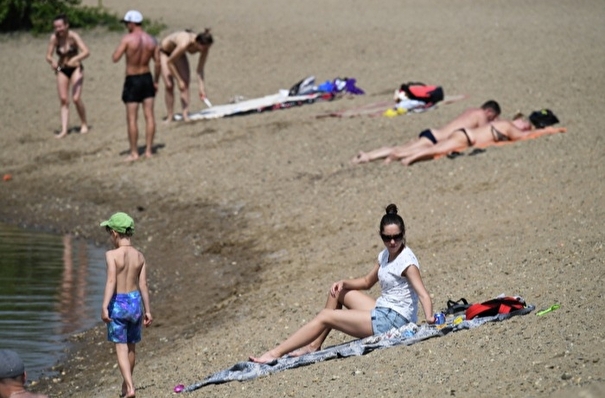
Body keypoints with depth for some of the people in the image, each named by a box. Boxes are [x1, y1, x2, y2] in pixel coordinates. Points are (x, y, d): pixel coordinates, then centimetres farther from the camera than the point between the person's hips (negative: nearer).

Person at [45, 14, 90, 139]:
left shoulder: (73, 36, -18)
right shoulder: (54, 38, -9)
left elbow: (86, 52, -29)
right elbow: (48, 56, -6)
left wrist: (75, 59, -46)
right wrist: (52, 61, -30)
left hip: (75, 69, -3)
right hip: (62, 71, 3)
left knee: (76, 98, -12)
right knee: (63, 100, -3)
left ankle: (84, 124, 9)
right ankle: (64, 129, -4)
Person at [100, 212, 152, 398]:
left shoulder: (112, 255, -13)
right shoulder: (139, 256, 0)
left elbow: (111, 282, -22)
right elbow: (143, 285, 1)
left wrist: (104, 307, -25)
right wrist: (147, 310, 7)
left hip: (118, 302, -5)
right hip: (135, 301, 5)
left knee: (121, 348, 0)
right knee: (131, 346, 19)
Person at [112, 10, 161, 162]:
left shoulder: (128, 39, -14)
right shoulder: (151, 40, 2)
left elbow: (115, 58, -16)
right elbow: (157, 62, 3)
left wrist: (118, 48, 3)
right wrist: (156, 81, 11)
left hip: (132, 80, -5)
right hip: (147, 78, 5)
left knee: (132, 118, 1)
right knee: (149, 116, 7)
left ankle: (134, 153, 2)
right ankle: (148, 150, 9)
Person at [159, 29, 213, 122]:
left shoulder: (204, 47, -26)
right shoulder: (184, 44, -44)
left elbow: (200, 69, -16)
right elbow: (170, 62, -29)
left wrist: (201, 87, -21)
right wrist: (179, 80, -26)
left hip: (177, 52, 5)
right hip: (164, 52, -5)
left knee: (185, 82, -8)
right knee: (169, 85, -11)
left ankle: (185, 114, -10)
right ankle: (170, 116, -3)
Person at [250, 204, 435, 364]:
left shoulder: (406, 260, -16)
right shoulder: (385, 255, 10)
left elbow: (423, 293, -24)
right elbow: (367, 281, 22)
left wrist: (429, 317, -43)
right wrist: (344, 283, 4)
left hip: (394, 319, -9)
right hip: (382, 311, 9)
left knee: (325, 316, -9)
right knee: (337, 291, 17)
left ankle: (275, 354, -8)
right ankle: (315, 345, 13)